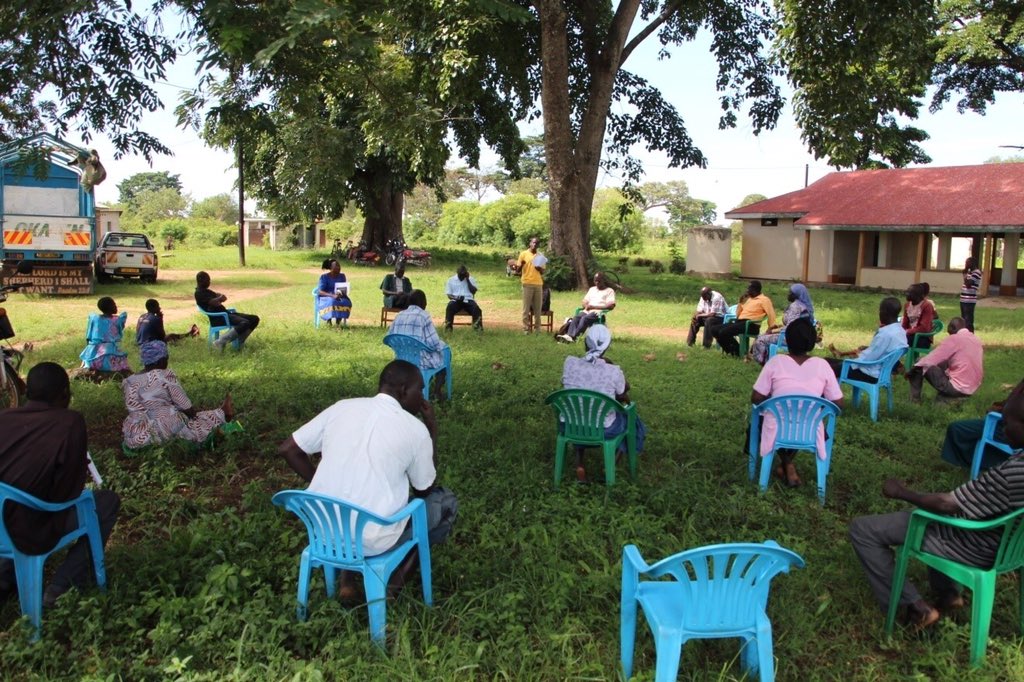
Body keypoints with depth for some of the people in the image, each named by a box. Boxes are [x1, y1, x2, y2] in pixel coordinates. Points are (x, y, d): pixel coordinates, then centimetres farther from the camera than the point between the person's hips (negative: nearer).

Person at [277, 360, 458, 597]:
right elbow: (424, 490, 8)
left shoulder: (342, 407, 2)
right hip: (372, 540, -4)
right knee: (446, 501, 18)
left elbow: (287, 449, 6)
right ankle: (398, 574, 13)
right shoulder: (415, 429, -8)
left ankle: (346, 575, 21)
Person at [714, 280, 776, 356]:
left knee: (723, 332, -27)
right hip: (739, 322, 9)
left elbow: (771, 314, -10)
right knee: (716, 330, -6)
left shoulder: (764, 299, 1)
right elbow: (738, 314, 26)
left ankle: (738, 351, -7)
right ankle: (732, 350, 1)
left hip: (751, 325, -9)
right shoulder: (749, 299, 25)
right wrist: (741, 302, 14)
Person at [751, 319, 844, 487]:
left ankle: (787, 464, 21)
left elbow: (756, 398, -7)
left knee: (762, 418, 34)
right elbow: (838, 403, -1)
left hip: (777, 431, -2)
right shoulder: (822, 365, -6)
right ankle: (788, 462, 23)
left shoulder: (776, 361, -10)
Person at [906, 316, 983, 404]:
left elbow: (932, 358, -12)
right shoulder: (976, 340, 11)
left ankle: (914, 398, 4)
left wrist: (913, 369, -3)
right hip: (973, 388, 8)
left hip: (958, 388, -8)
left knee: (920, 365, 0)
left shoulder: (954, 339, -12)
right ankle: (945, 396, 13)